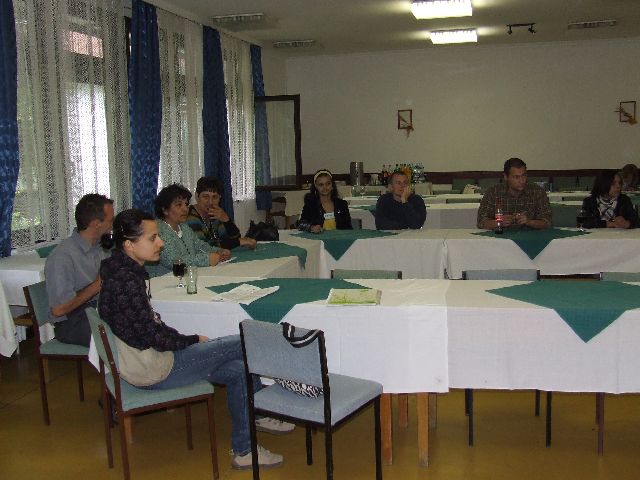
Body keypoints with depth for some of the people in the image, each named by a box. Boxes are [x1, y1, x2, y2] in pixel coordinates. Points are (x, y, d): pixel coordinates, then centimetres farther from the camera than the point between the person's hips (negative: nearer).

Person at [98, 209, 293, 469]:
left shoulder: (127, 271, 7)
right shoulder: (126, 281, -24)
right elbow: (154, 337, -21)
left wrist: (187, 340, 4)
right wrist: (194, 340, -5)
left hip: (149, 357, 9)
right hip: (153, 370, -9)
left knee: (238, 370, 7)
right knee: (241, 345, -4)